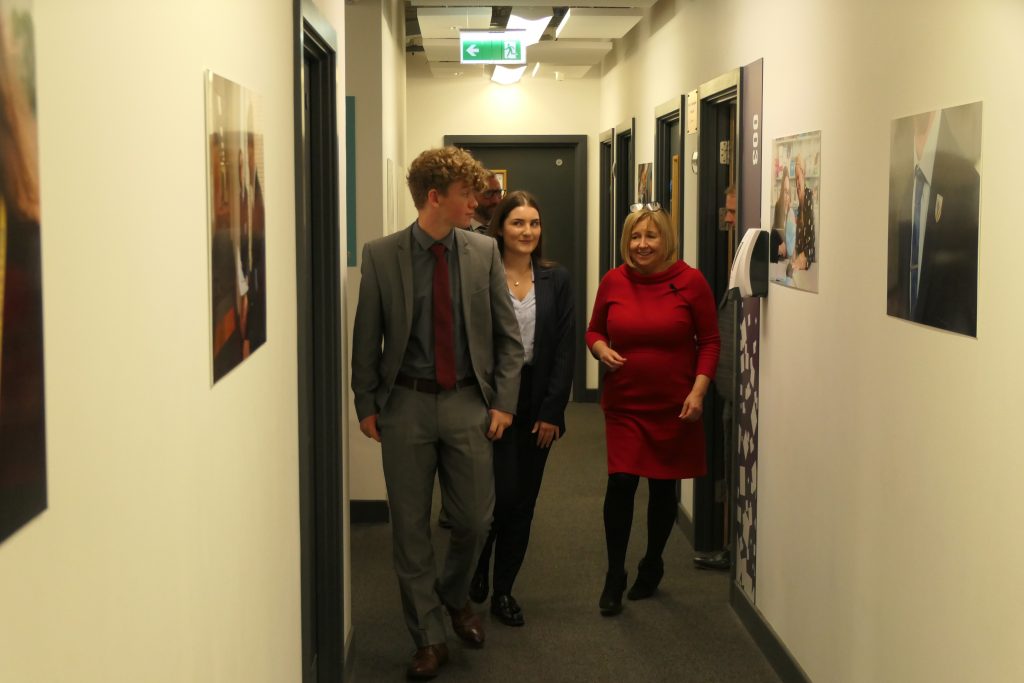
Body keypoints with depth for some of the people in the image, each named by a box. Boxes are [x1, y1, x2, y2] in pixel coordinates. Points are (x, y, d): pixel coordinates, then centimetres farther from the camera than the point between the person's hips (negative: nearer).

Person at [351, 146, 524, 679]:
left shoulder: (484, 252, 0)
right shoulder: (381, 255, -4)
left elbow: (507, 334, 4)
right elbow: (366, 339, 1)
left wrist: (503, 401, -2)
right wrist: (366, 405, 0)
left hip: (468, 402, 1)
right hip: (406, 403, -1)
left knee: (475, 520, 6)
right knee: (410, 527, 6)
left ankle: (454, 596, 37)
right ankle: (429, 638, 20)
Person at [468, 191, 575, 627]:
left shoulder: (556, 280, 5)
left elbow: (565, 349, 3)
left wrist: (552, 411, -3)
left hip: (538, 404, 4)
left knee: (523, 502, 7)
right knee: (502, 493, -8)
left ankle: (503, 592, 20)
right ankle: (476, 570, 21)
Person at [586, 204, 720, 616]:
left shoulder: (690, 281, -6)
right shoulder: (613, 282, -1)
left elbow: (709, 341, -1)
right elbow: (594, 331, 13)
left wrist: (698, 390, -10)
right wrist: (601, 349, -9)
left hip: (674, 407, 0)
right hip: (624, 404, 1)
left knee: (663, 487, 10)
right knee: (620, 483, -10)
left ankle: (652, 566, 32)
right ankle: (614, 575, 6)